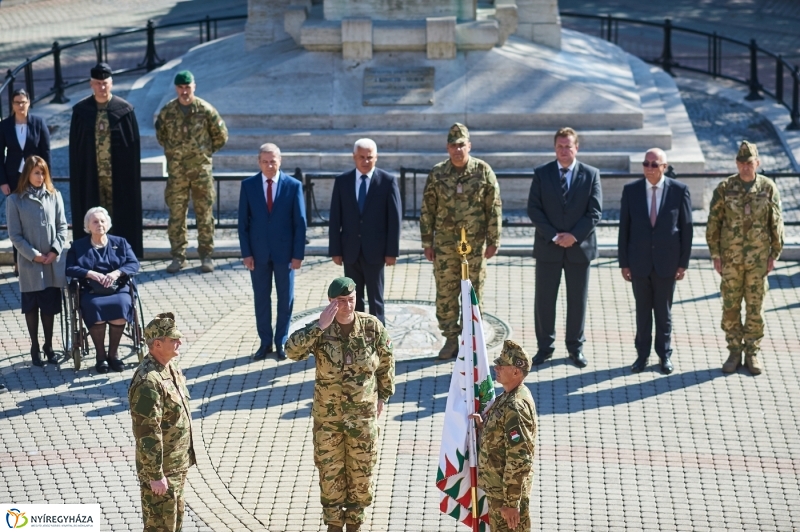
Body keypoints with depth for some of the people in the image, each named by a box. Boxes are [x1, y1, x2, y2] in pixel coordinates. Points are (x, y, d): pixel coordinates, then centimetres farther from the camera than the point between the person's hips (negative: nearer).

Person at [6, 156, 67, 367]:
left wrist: (55, 250, -8)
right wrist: (33, 254, -12)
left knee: (50, 304, 7)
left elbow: (62, 226, 4)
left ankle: (48, 346, 20)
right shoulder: (15, 200, -4)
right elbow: (15, 235, -5)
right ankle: (35, 347, 18)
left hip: (53, 261, 2)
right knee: (32, 305, 7)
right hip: (30, 263, -2)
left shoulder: (54, 196, 3)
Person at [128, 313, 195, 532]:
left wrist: (187, 456, 20)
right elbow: (147, 434, -26)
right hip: (160, 467, -9)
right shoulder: (148, 382, -27)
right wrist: (155, 475, -23)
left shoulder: (169, 369, 4)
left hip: (178, 463, 9)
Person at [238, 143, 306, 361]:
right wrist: (246, 253, -5)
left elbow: (300, 222, -4)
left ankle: (281, 342, 19)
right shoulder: (248, 185, -1)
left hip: (284, 251, -1)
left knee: (285, 298, 7)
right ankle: (265, 342, 18)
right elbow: (243, 222, 1)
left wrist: (298, 254, -8)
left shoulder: (293, 186, -5)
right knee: (261, 298, 8)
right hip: (258, 251, 1)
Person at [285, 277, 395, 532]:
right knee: (330, 472, 10)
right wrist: (319, 326, -32)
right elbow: (292, 350, -28)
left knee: (361, 472, 11)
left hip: (363, 415, 1)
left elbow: (386, 362, 5)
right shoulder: (320, 330, -12)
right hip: (328, 415, 0)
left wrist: (383, 396, 7)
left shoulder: (372, 327, -9)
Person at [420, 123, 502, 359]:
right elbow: (427, 209, 6)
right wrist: (427, 242, 3)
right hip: (444, 243, 1)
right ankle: (451, 338, 14)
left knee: (474, 294, 5)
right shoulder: (437, 174, 1)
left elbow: (494, 208, 0)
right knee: (445, 293, 4)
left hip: (475, 243, -1)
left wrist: (493, 240, -3)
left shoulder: (483, 171, -3)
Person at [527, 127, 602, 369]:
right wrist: (553, 236, -13)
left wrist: (574, 236, -13)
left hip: (579, 247, 0)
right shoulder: (541, 173, 0)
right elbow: (533, 209, -4)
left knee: (577, 300, 8)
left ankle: (575, 347, 19)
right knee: (544, 299, 4)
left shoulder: (591, 174, -1)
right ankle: (545, 347, 15)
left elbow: (595, 212, -4)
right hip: (547, 248, 0)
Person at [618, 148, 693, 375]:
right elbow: (624, 228, 1)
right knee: (642, 310, 10)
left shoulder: (679, 190, -6)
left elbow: (686, 228, -2)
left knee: (664, 311, 9)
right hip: (639, 261, 1)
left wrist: (683, 262, -4)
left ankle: (665, 354, 22)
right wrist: (624, 262, -1)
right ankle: (642, 354, 20)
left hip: (667, 262, -1)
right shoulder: (631, 190, -2)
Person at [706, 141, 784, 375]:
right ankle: (734, 353, 16)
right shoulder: (724, 188, -4)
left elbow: (776, 224, 1)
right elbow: (713, 224, -1)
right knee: (731, 307, 5)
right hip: (731, 259, 0)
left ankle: (752, 353, 15)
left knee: (755, 307, 5)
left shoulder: (768, 188, -4)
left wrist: (774, 255, -2)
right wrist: (715, 256, -4)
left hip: (758, 259, 0)